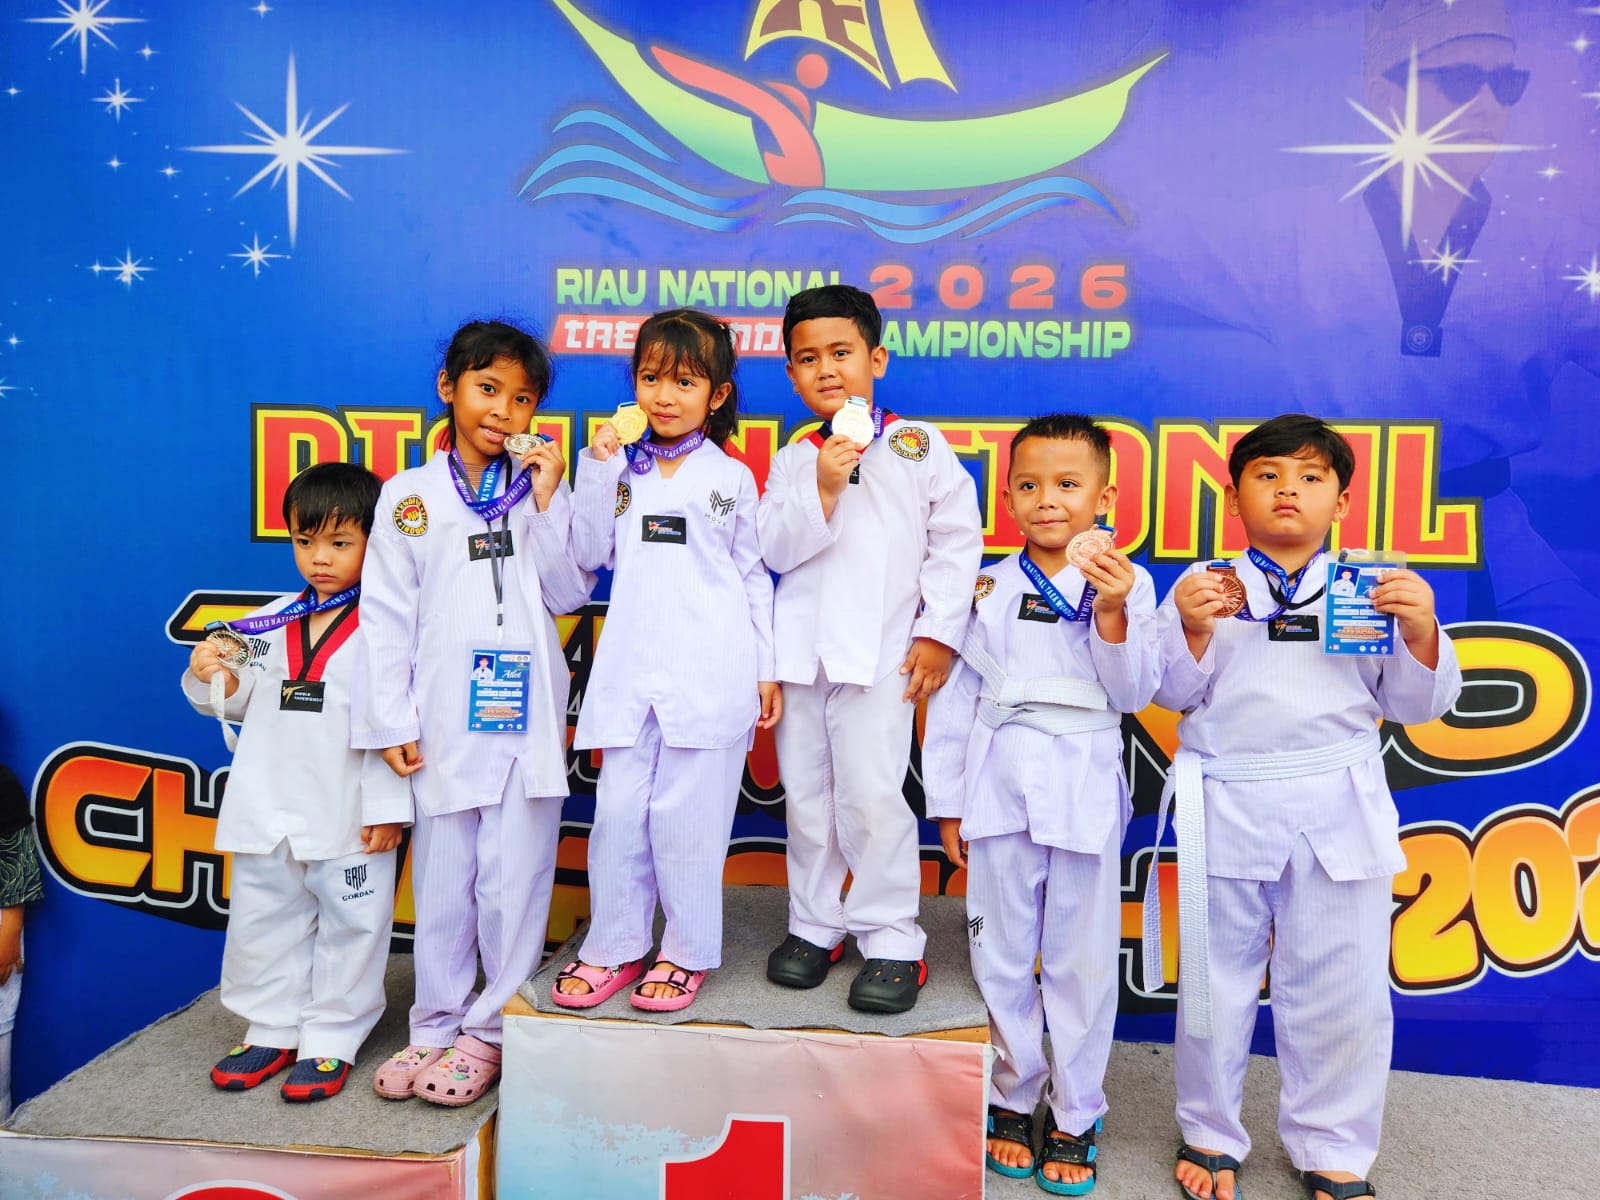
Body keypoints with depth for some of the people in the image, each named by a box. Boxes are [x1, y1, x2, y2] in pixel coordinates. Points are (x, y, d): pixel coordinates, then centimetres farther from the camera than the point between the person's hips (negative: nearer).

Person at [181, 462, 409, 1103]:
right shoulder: (267, 624, 7)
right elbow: (243, 703, 15)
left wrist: (388, 807, -14)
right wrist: (213, 679, -7)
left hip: (349, 818, -5)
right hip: (266, 810, 5)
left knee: (348, 927, 6)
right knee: (262, 923, 17)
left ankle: (331, 1039, 22)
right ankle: (270, 1029, 34)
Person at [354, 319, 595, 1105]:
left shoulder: (542, 489, 8)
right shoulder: (410, 495, 6)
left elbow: (568, 595, 1)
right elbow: (389, 614, 3)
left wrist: (548, 504, -8)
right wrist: (392, 720, -2)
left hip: (526, 714, 0)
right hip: (445, 715, 0)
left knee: (515, 877, 3)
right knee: (442, 880, 9)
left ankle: (493, 1029, 18)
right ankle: (436, 1025, 25)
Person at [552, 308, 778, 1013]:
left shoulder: (732, 478, 8)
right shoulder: (622, 471, 12)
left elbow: (755, 576, 9)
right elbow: (588, 554, 5)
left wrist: (768, 671, 5)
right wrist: (597, 469, -3)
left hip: (711, 673, -2)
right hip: (631, 669, 3)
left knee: (687, 815, 0)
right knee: (618, 810, 4)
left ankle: (687, 952, 16)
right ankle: (614, 946, 20)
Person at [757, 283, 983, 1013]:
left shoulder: (920, 446, 3)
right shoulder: (793, 461, 10)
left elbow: (957, 540, 3)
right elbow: (774, 549, -1)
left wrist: (939, 634, -3)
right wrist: (823, 490, -15)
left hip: (881, 651, -3)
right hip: (800, 646, 4)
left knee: (872, 795, -8)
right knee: (805, 794, 10)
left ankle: (890, 940, 8)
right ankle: (814, 925, 26)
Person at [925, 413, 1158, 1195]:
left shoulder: (1127, 586, 2)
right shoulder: (986, 590, 4)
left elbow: (1133, 693, -4)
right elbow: (954, 698, 5)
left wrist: (1113, 615, -19)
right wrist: (947, 803, 5)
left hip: (1085, 791, -1)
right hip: (1000, 786, 1)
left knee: (1083, 959, 8)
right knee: (1002, 955, 9)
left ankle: (1075, 1116, 25)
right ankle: (1012, 1099, 29)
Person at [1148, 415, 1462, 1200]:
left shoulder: (1377, 590, 7)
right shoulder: (1204, 587, 4)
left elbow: (1417, 704, 6)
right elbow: (1176, 693, 1)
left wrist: (1421, 631, -12)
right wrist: (1194, 630, -17)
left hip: (1339, 810, 1)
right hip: (1227, 807, -1)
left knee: (1340, 988, 9)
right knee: (1216, 980, 11)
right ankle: (1211, 1133, 31)